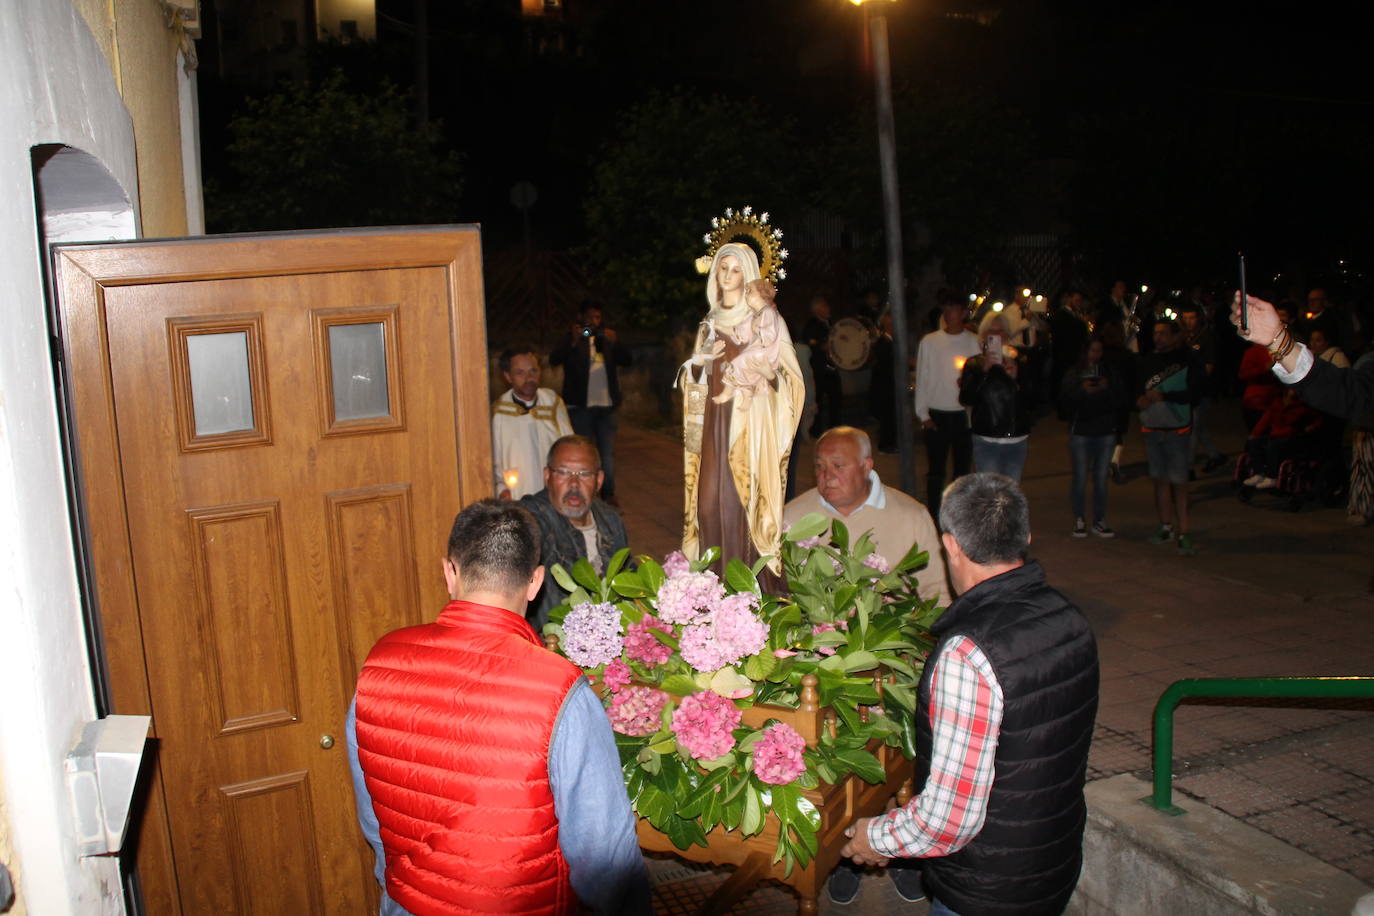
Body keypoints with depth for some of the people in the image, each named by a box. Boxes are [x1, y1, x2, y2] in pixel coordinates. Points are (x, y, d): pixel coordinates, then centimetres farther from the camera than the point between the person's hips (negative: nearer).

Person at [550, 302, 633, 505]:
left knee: (608, 453, 7)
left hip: (606, 405, 3)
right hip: (581, 406, -3)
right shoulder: (571, 338, 0)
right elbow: (554, 359, -15)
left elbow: (626, 360, 1)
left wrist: (615, 342, -17)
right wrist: (573, 341, -30)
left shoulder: (607, 337, 10)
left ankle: (609, 495, 15)